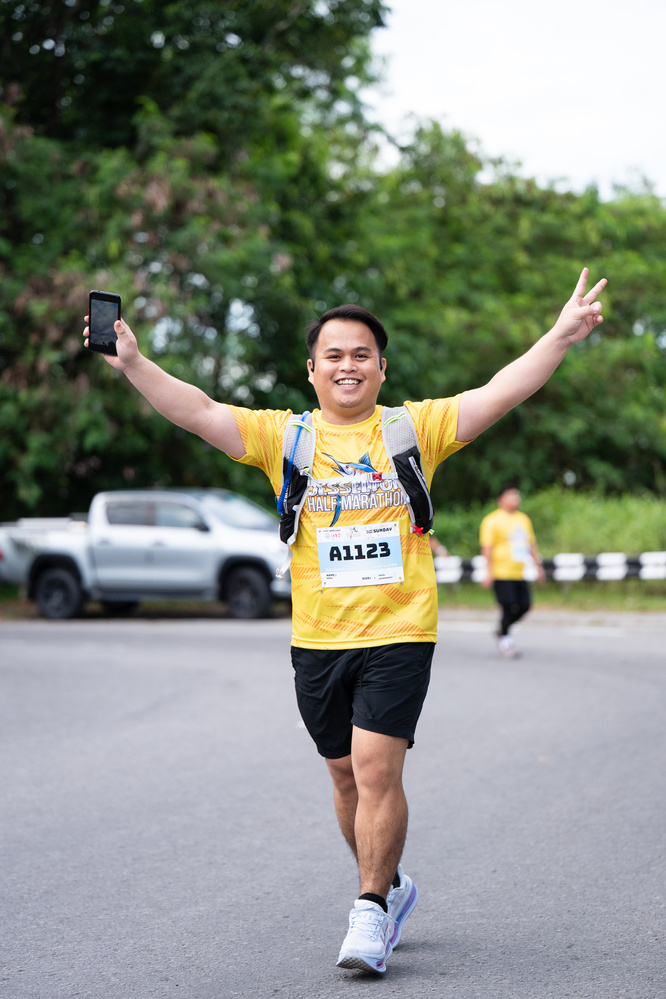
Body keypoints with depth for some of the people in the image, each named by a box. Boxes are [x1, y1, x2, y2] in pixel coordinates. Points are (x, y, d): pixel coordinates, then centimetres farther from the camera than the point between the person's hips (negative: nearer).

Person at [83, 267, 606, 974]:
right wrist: (133, 364, -16)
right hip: (317, 640, 3)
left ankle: (370, 911, 0)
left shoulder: (415, 428, 3)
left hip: (398, 633, -3)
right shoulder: (282, 436, 5)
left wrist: (561, 337, -16)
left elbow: (499, 394, -5)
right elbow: (198, 412, -4)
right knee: (346, 776, 13)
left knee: (377, 769, -12)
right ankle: (389, 886, 34)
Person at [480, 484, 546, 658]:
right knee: (509, 607, -11)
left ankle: (502, 629, 24)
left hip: (519, 573, 7)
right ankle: (505, 639, 6)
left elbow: (531, 544, 23)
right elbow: (487, 547, -11)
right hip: (501, 574, -7)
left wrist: (538, 565, 19)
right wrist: (489, 571, -17)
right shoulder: (492, 521, -6)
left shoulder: (523, 519, 16)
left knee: (524, 605, 2)